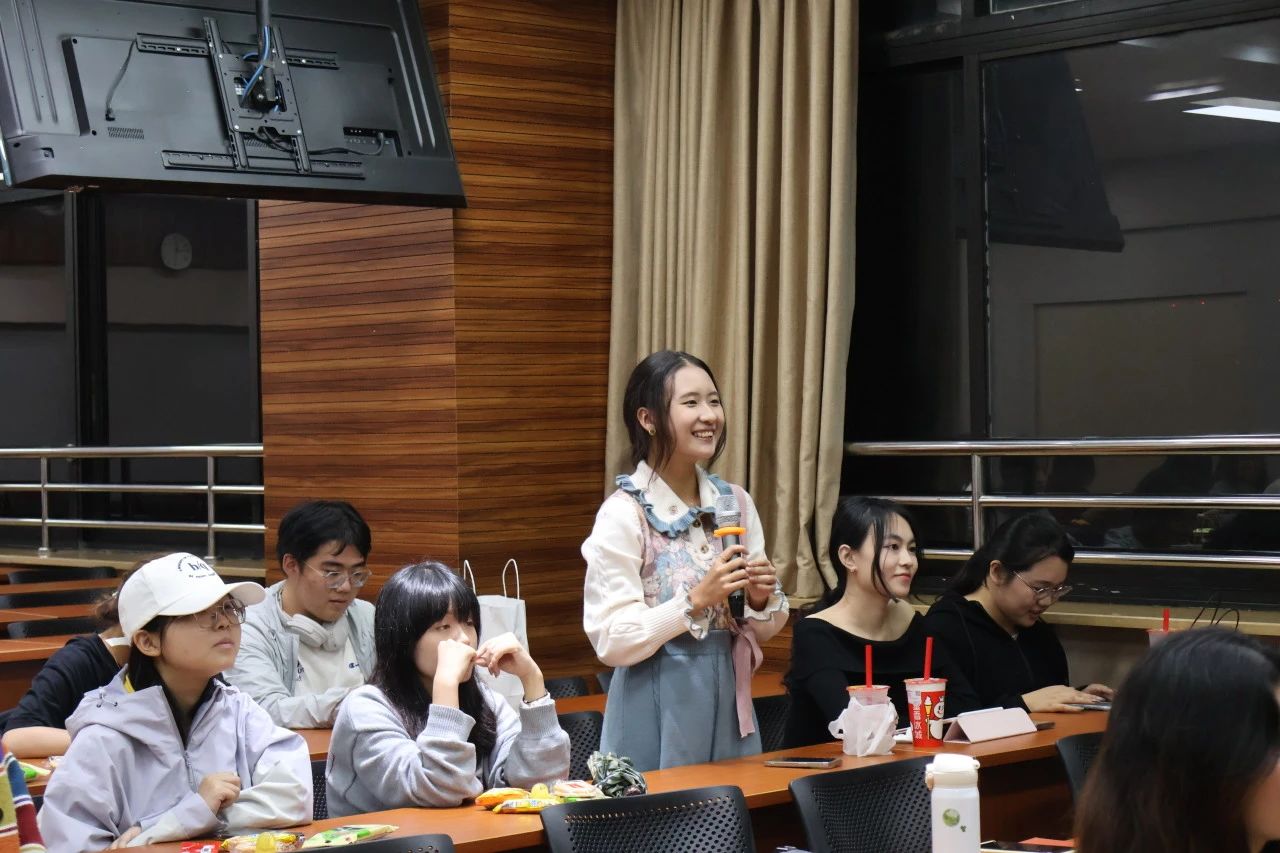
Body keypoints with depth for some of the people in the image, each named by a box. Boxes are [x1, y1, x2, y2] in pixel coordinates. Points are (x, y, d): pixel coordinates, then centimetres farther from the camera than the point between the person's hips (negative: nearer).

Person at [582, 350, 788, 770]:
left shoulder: (735, 502, 6)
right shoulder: (624, 512, -11)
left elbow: (764, 629, 13)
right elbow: (611, 640, -15)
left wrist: (760, 599, -8)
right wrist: (696, 601, -22)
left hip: (728, 695, 5)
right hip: (656, 708, -5)